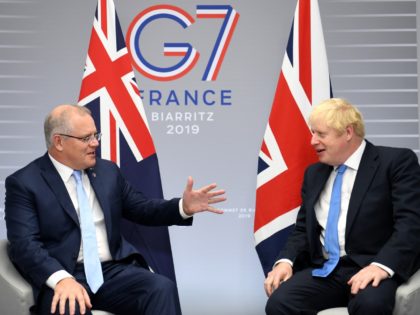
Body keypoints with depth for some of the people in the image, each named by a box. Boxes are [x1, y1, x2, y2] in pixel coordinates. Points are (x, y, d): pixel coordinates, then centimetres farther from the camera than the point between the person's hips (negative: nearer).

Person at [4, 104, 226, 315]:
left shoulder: (107, 171, 16)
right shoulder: (24, 183, -1)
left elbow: (141, 209, 24)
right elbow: (25, 243, -11)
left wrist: (183, 207, 4)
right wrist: (62, 279, -29)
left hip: (113, 272, 5)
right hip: (62, 278, -4)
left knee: (162, 288, -25)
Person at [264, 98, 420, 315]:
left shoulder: (396, 161, 0)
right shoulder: (314, 173, 19)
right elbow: (303, 228, 20)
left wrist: (382, 266, -27)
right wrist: (285, 261, -1)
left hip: (371, 269, -4)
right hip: (325, 270, 5)